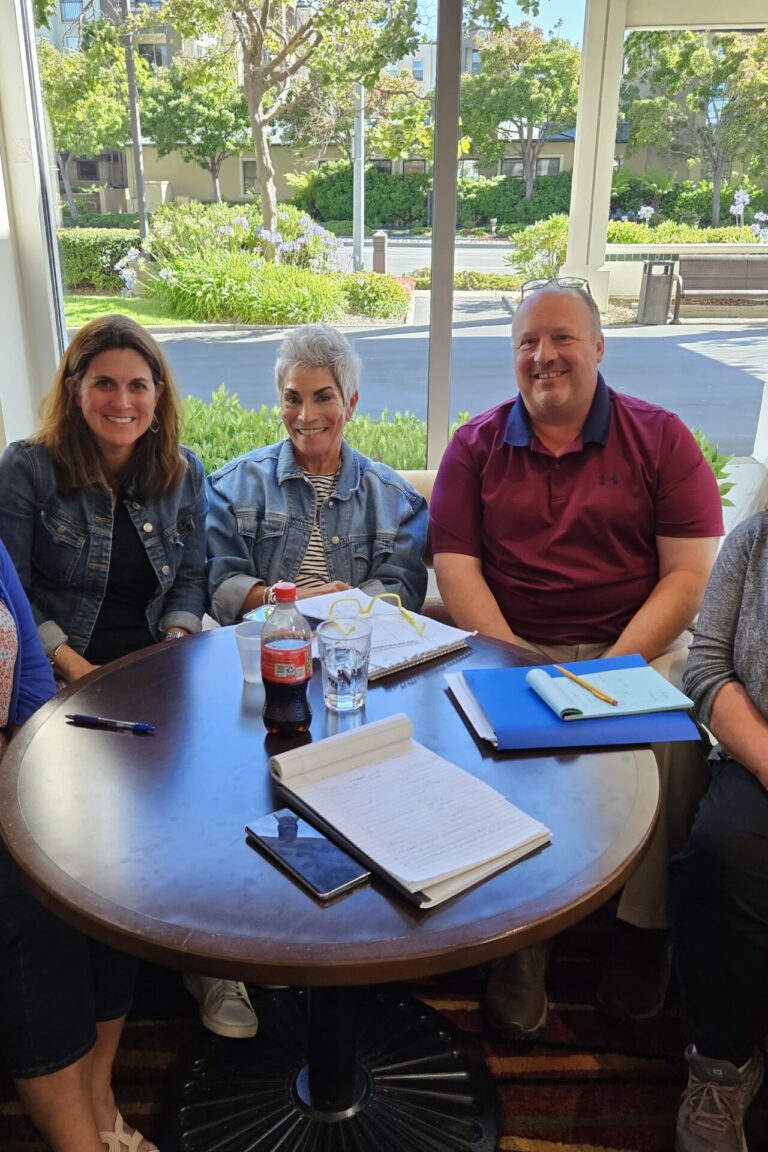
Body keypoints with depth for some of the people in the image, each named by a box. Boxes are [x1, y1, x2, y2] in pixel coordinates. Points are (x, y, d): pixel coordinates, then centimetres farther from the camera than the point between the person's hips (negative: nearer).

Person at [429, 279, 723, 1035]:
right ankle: (517, 942, -8)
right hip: (509, 650, 1)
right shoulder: (476, 447, 9)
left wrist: (610, 670, -14)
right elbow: (455, 568, 0)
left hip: (637, 646, 0)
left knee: (672, 733, -28)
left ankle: (646, 929, -3)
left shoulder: (659, 438, 5)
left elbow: (690, 574, -1)